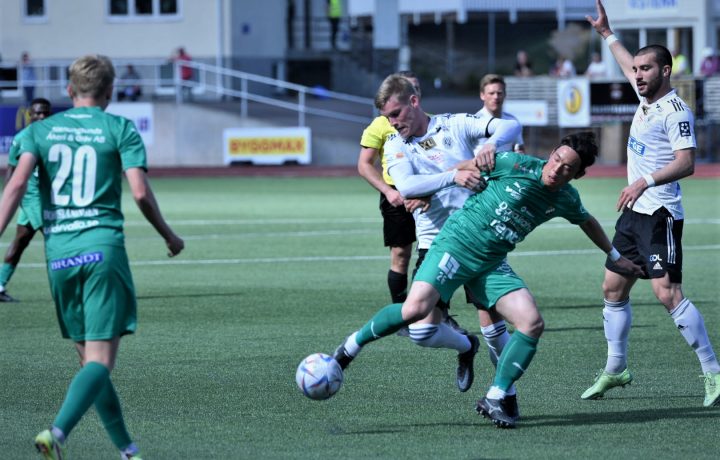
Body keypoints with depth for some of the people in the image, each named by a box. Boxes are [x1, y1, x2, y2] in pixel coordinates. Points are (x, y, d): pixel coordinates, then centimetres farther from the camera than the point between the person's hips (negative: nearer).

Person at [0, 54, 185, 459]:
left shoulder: (41, 130, 10)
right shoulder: (121, 130, 2)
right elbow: (140, 192, -6)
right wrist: (170, 236, 9)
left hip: (58, 253, 4)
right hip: (104, 247, -4)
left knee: (88, 358, 15)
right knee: (101, 360, -8)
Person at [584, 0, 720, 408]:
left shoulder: (676, 111, -15)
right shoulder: (646, 98, 12)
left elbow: (686, 162, -25)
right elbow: (629, 65, 34)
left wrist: (645, 181, -35)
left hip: (660, 214, -10)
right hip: (634, 212, 10)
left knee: (668, 293, -18)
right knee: (614, 289, 12)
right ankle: (615, 370, 23)